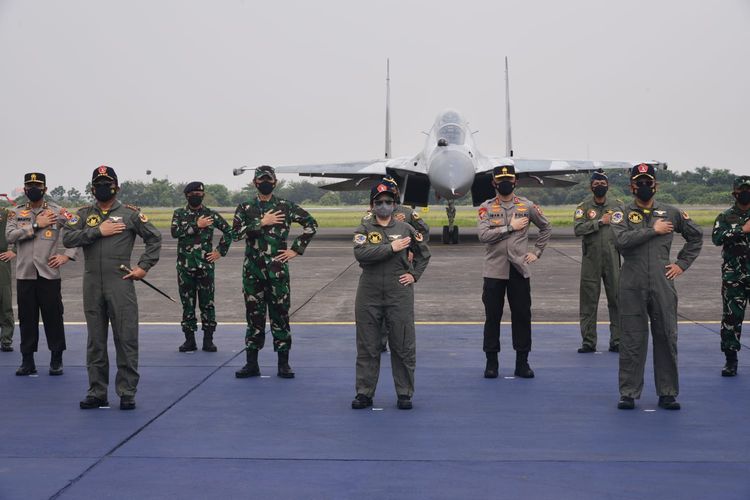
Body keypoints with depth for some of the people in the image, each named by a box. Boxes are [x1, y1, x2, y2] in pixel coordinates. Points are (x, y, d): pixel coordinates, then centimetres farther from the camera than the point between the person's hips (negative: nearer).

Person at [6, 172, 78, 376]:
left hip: (49, 273, -2)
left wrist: (67, 255, -6)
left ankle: (56, 361, 11)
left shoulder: (57, 211, 3)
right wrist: (36, 225, -11)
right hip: (24, 274, 2)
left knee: (53, 317, 1)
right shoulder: (17, 212, 9)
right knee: (27, 318, 6)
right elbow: (10, 235, -7)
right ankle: (27, 361, 14)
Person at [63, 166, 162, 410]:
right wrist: (98, 231, -12)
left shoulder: (130, 213, 5)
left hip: (121, 285, -3)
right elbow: (67, 238, -4)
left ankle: (127, 393, 3)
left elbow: (154, 238, 7)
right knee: (95, 341, 8)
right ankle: (97, 393, 16)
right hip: (92, 286, 3)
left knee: (126, 340, -3)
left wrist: (144, 266, 0)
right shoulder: (84, 214, 11)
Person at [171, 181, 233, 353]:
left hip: (205, 265, -1)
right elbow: (175, 232, -12)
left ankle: (208, 340, 6)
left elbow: (229, 231, 11)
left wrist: (220, 251, 5)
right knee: (187, 303, 5)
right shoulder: (179, 214, 6)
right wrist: (196, 226, -15)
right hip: (185, 266, 1)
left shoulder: (211, 214, 5)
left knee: (207, 303, 0)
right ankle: (189, 340, 12)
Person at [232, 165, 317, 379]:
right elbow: (236, 232, -7)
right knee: (254, 315, 6)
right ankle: (252, 363, 13)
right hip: (252, 270, 2)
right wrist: (261, 223, -14)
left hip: (277, 269, -2)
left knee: (280, 314, 1)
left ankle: (283, 363, 7)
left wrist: (296, 249, -1)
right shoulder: (245, 208, 7)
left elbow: (311, 224, 3)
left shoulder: (286, 207, 2)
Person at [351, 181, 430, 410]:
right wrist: (391, 247, -17)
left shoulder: (405, 229, 9)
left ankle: (404, 393, 12)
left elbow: (423, 253, 22)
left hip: (399, 295, 1)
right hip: (369, 296, -1)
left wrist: (414, 274, 9)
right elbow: (360, 253, -16)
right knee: (367, 347, 5)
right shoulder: (363, 230, 4)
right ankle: (364, 393, 13)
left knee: (403, 347, 3)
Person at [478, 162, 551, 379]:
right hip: (494, 271, -1)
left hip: (519, 270, 1)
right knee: (492, 317, 3)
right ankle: (492, 362, 12)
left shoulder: (527, 206, 5)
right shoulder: (486, 207, 1)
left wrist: (537, 252, 11)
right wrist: (511, 227, -13)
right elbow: (483, 235, -14)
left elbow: (546, 227, 18)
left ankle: (522, 362, 11)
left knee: (522, 316, 3)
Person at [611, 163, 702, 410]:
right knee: (631, 341, 2)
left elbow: (696, 235, 20)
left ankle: (667, 394, 14)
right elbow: (621, 240, -16)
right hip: (632, 288, -2)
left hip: (663, 286, 2)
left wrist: (682, 263, 10)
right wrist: (653, 230, -12)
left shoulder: (671, 212, 9)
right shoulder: (622, 213, 3)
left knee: (667, 340, 5)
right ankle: (628, 393, 10)